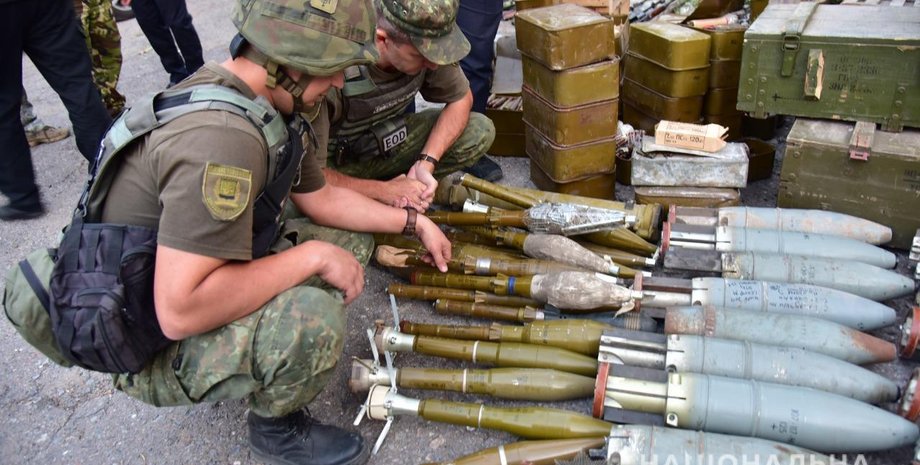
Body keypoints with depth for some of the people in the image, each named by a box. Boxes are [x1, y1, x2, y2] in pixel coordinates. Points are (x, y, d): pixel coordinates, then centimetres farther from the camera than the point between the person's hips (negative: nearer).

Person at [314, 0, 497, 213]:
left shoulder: (423, 44, -21)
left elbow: (461, 99, -4)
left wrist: (426, 163, -18)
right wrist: (383, 191, -27)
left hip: (388, 143, 5)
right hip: (334, 165, -4)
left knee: (480, 131, -11)